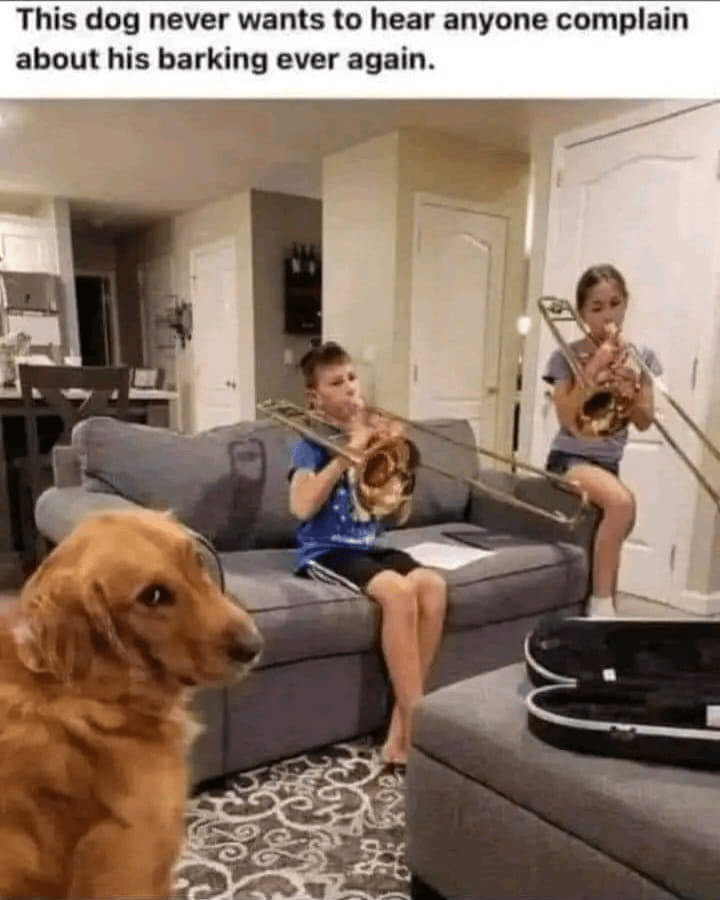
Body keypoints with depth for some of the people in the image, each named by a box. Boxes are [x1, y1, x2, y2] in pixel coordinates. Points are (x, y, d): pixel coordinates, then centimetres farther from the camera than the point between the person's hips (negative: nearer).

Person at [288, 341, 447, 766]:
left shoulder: (374, 438, 12)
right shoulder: (312, 441, -2)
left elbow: (399, 516, 10)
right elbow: (302, 506, -20)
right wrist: (348, 452, -19)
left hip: (369, 546, 5)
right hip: (326, 551, -5)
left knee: (434, 586, -22)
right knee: (398, 591, -32)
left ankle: (401, 732, -14)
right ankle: (418, 729, -20)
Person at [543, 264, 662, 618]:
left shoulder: (641, 357, 6)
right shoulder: (566, 357, -5)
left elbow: (644, 422, 1)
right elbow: (567, 419, -15)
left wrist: (631, 384, -17)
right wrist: (594, 367, -19)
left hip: (609, 462, 6)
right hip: (570, 458, -6)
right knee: (622, 502, -31)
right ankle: (601, 603, -19)